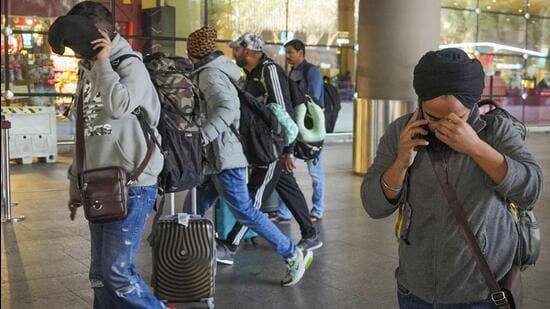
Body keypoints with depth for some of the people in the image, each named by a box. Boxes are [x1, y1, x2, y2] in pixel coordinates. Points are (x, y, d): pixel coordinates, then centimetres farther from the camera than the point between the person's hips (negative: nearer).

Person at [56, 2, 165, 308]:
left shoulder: (130, 65, -7)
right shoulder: (88, 71, 16)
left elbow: (118, 106, -29)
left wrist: (103, 62, -16)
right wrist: (76, 183, 22)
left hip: (131, 185, -8)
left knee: (117, 270, -9)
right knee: (100, 274, 10)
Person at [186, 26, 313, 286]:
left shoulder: (209, 74, -12)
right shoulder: (216, 70, 17)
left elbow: (225, 108, -29)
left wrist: (201, 137, -36)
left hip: (223, 157, -10)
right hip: (216, 157, 10)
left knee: (244, 211, -8)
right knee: (195, 212, 10)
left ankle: (294, 255, -2)